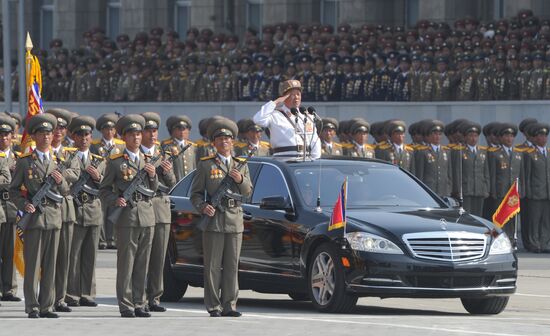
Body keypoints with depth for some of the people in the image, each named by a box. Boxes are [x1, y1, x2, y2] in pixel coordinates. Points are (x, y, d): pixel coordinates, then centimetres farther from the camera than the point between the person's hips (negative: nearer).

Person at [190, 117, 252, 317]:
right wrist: (203, 207, -16)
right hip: (213, 220, -3)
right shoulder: (205, 165, 4)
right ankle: (214, 307, -2)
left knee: (232, 266, 4)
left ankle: (229, 306, 7)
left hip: (235, 220, 3)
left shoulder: (241, 165, 15)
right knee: (213, 266, -4)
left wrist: (241, 180, -8)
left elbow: (248, 193, 12)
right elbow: (195, 193, 3)